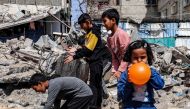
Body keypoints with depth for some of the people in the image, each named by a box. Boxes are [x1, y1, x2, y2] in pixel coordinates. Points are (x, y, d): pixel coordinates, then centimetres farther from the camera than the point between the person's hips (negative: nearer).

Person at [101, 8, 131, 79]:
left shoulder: (121, 34, -19)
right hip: (121, 67, 8)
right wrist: (114, 70, -2)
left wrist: (120, 70, -18)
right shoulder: (109, 38, 6)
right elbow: (114, 57, 9)